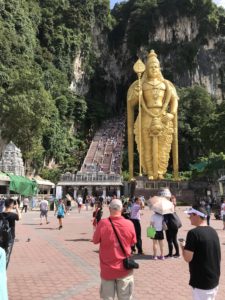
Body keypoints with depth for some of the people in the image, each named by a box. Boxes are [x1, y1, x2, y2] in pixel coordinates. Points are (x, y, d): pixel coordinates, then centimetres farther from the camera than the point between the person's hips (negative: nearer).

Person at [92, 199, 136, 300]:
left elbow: (95, 240, -1)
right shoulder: (129, 224, -12)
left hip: (107, 269, -1)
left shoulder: (102, 223, -16)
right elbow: (133, 242, 4)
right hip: (124, 269, 1)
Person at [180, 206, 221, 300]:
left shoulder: (194, 233, -20)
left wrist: (183, 247, 0)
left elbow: (187, 258, -19)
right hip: (214, 279, 8)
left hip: (202, 282, -8)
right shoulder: (213, 231, 5)